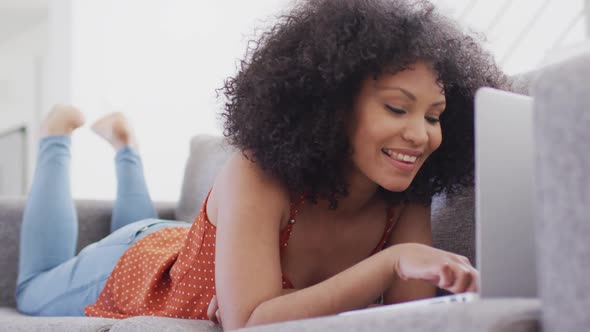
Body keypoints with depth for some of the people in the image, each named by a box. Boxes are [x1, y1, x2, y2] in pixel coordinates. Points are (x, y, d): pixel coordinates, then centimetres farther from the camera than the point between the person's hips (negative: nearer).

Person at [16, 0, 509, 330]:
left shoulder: (408, 202, -28)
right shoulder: (256, 179, -43)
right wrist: (391, 261, -58)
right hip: (131, 266, -4)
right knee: (35, 291, 31)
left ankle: (125, 147, 53)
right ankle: (59, 140, 40)